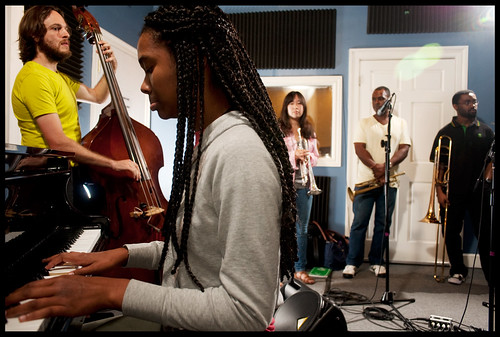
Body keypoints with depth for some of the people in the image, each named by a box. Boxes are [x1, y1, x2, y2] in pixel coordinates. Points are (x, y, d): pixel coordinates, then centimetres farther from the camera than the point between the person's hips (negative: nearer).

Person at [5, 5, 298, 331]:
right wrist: (125, 253, 4)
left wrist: (115, 291, -24)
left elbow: (247, 313, -27)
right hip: (178, 321, 8)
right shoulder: (206, 141, 5)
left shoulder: (241, 154, -26)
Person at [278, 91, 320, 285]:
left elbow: (316, 157, 16)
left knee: (302, 228, 9)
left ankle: (300, 269, 20)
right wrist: (293, 155, -19)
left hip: (304, 183, 5)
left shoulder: (309, 131, 15)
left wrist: (308, 157, -6)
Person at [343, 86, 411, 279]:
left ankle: (377, 262, 17)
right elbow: (359, 149, -3)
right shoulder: (364, 123, 8)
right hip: (365, 180, -1)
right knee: (359, 222, -2)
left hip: (389, 181, 1)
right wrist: (375, 167, -18)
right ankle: (352, 262, 7)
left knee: (383, 223, 5)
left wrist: (387, 165, -15)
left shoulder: (400, 124, 12)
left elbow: (404, 149, 2)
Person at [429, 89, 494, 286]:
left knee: (485, 233, 0)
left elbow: (492, 159, 11)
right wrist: (439, 190, -5)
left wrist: (486, 180, -5)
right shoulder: (446, 133, 5)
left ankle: (490, 274, 11)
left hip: (478, 191, 1)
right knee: (451, 232, 5)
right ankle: (458, 271, 21)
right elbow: (439, 165, 3)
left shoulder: (485, 131, 10)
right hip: (453, 192, 0)